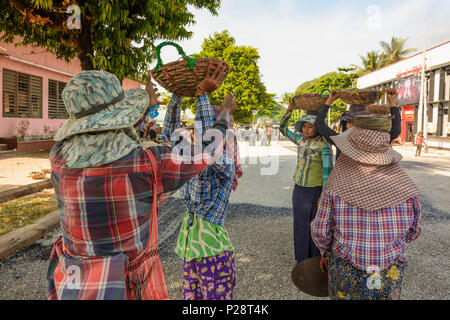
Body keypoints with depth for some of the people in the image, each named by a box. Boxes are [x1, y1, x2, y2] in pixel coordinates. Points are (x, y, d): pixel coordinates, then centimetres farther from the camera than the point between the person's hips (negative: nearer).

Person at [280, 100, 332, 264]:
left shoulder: (324, 145, -12)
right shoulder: (301, 140, 5)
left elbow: (327, 171, -13)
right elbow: (283, 129, 16)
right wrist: (289, 110, 4)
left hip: (315, 190, -5)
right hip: (299, 189, 5)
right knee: (300, 226, 13)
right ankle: (301, 259, 28)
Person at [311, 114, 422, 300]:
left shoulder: (335, 186, -17)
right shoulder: (404, 186, -12)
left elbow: (320, 230, -10)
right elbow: (412, 231, 1)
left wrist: (325, 252, 10)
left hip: (345, 270, -1)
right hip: (389, 277, 1)